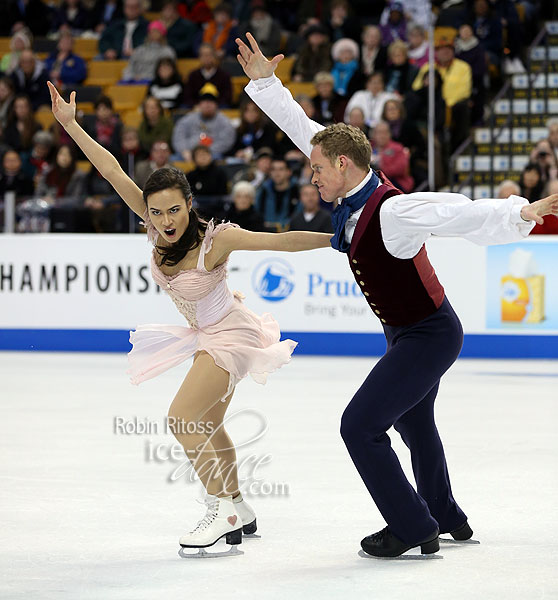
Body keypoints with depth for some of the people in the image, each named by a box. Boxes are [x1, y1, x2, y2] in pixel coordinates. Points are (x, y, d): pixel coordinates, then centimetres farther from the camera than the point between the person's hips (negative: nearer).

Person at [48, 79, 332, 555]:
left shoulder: (217, 238, -30)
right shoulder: (158, 225, -14)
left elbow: (283, 241, -27)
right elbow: (113, 172, -15)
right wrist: (70, 125, -16)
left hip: (230, 334, -8)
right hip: (207, 336, 8)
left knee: (182, 417, -17)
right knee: (208, 426, 19)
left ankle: (222, 510, -6)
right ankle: (240, 511, 33)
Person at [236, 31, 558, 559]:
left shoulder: (392, 211, -29)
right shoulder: (353, 198, -4)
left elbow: (464, 216, -41)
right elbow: (305, 131, 6)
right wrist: (265, 84, 7)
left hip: (429, 336, -10)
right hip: (406, 333, 10)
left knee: (361, 426, -12)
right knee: (414, 424, 26)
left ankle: (413, 529, -1)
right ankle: (447, 520, 45)